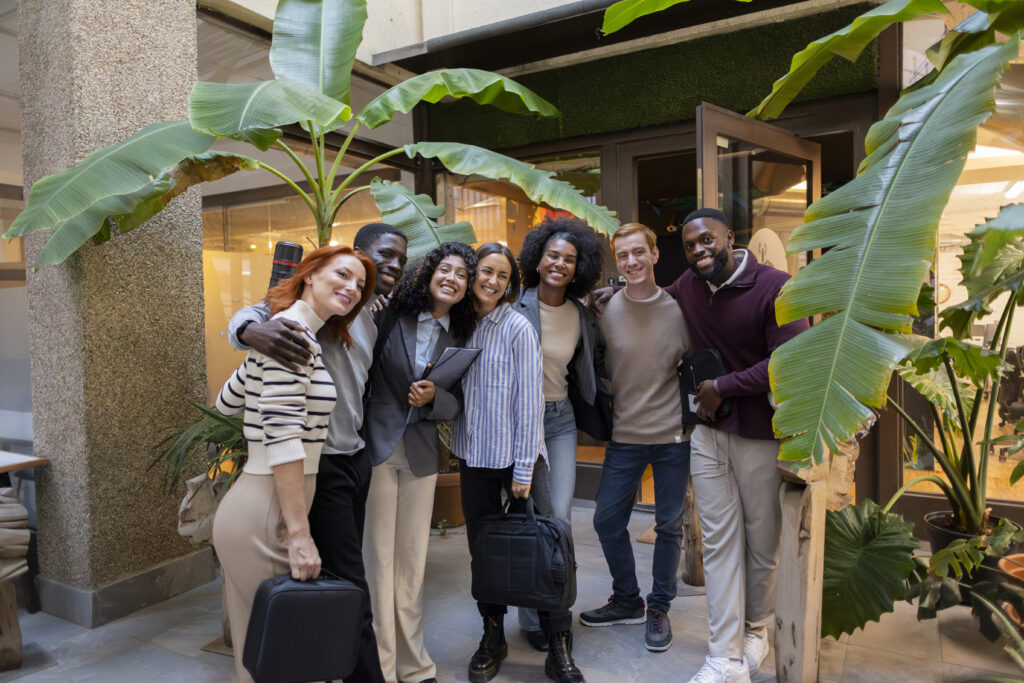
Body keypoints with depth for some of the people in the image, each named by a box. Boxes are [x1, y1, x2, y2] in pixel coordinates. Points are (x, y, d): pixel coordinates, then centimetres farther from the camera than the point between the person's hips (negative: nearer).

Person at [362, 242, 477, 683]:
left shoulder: (461, 338, 5)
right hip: (376, 447, -3)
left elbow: (457, 404, 4)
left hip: (421, 456, 3)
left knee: (412, 562, 14)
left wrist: (433, 397, -15)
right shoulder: (389, 316, -4)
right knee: (378, 558, 1)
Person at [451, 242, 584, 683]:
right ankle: (493, 636, 30)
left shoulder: (518, 329, -8)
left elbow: (529, 400, -10)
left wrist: (524, 469, -12)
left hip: (517, 456, -4)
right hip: (473, 455, 4)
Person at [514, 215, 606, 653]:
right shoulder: (515, 308, -10)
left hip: (561, 419, 4)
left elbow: (590, 365, 20)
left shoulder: (582, 317, 4)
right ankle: (533, 616, 18)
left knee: (559, 515, -1)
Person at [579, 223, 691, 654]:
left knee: (669, 525, 10)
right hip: (625, 436, 1)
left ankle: (659, 609, 30)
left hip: (673, 436, -1)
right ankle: (627, 602, 30)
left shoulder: (678, 308, -3)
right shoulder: (606, 311, -4)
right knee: (607, 521, 7)